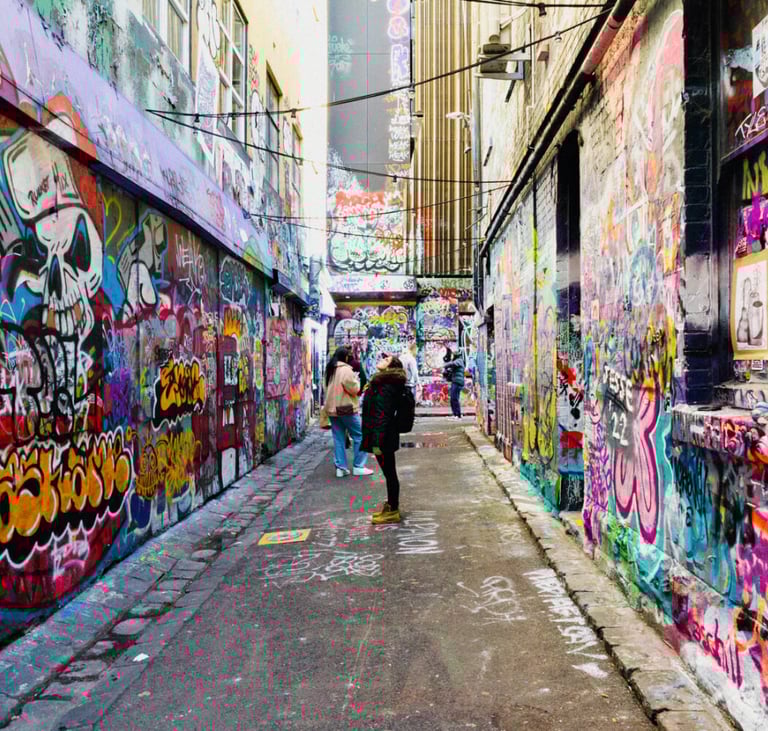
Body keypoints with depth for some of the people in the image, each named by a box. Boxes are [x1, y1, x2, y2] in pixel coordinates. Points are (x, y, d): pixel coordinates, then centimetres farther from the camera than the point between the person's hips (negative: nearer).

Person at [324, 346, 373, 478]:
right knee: (359, 435, 2)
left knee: (338, 438, 10)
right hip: (347, 409, -8)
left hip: (332, 409, 8)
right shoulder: (346, 370, -14)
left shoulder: (329, 370, 13)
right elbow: (354, 389, -14)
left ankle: (340, 467, 10)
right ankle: (358, 466, 2)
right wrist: (356, 379, 2)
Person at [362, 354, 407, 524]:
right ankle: (390, 506, 29)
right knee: (389, 472, 18)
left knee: (389, 473, 0)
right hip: (384, 435, 10)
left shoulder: (386, 386, -18)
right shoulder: (382, 382, 13)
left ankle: (393, 511, 9)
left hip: (383, 436, -10)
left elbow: (383, 415, -23)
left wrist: (377, 441, -24)